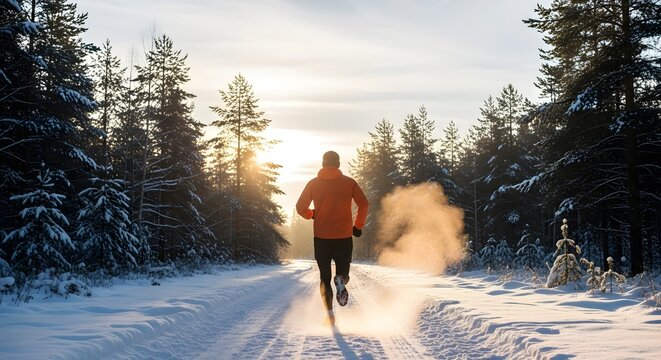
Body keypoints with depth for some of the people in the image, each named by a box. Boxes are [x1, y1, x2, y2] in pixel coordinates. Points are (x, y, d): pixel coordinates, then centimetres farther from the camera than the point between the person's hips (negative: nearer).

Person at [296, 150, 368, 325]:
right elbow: (363, 204, -5)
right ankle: (341, 281, -23)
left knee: (325, 277, 12)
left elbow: (300, 208, 2)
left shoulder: (313, 183, 2)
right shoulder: (349, 182, 1)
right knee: (343, 272, 14)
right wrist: (358, 226, 7)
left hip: (321, 238, 0)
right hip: (344, 238, 0)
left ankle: (329, 313, -5)